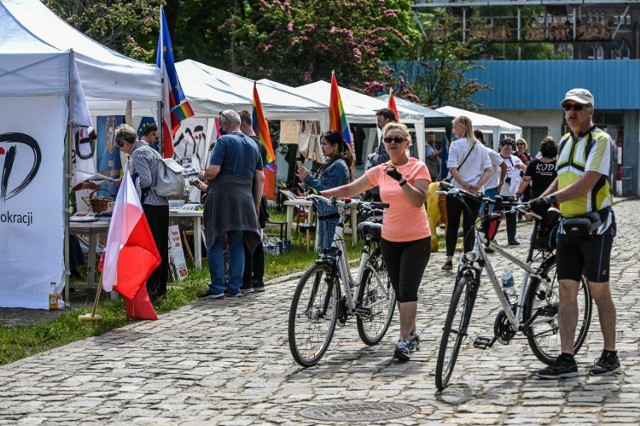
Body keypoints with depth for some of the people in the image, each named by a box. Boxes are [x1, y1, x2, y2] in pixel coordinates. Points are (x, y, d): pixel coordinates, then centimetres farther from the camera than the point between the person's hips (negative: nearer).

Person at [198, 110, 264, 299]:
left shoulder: (224, 141, -7)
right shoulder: (253, 145, 14)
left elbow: (213, 171, -16)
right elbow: (260, 178, 13)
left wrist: (202, 176, 6)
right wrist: (256, 204, 19)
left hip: (222, 197, -6)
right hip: (244, 199, 6)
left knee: (215, 243, 0)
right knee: (237, 244, 10)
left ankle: (217, 288, -4)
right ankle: (234, 288, 9)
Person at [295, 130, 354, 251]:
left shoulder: (338, 166, -14)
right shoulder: (329, 163, 16)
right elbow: (320, 186, 18)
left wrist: (309, 179, -19)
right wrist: (307, 179, 1)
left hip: (332, 218, -10)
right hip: (324, 216, 10)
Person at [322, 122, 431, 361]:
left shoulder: (418, 168, -8)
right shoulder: (380, 171, 4)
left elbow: (418, 200, -20)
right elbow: (350, 190, 5)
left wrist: (401, 180, -31)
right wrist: (321, 194, -4)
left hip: (416, 240, -5)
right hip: (390, 240, 5)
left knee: (407, 291, -10)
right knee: (400, 292, 11)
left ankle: (405, 341, -11)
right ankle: (411, 335, 25)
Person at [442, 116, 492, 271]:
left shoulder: (456, 145, -7)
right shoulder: (480, 146, 7)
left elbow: (453, 169, -17)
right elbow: (489, 170, 0)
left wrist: (465, 185, -16)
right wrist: (478, 185, -9)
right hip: (474, 193, 3)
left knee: (452, 225, 8)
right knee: (470, 226, 5)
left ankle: (449, 259, 5)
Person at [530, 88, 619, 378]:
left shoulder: (600, 140, -10)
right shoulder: (565, 142, 14)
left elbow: (588, 182, -21)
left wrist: (551, 198, -28)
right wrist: (541, 200, 6)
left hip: (595, 226, -7)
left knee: (599, 291, 0)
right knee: (566, 290, 1)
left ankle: (610, 355, 12)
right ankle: (566, 359, 1)